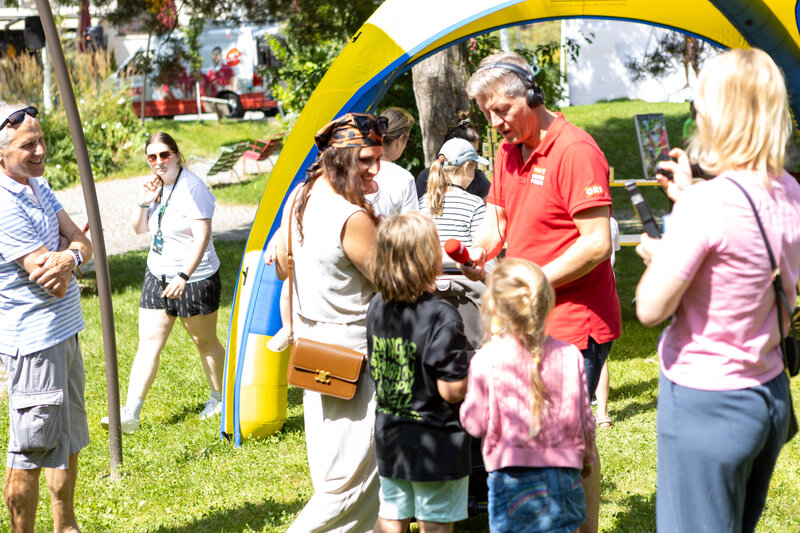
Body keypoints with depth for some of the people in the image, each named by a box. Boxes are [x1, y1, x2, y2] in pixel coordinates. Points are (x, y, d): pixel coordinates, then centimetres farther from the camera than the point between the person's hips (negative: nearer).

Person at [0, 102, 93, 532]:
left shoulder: (38, 186, 9)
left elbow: (83, 243, 3)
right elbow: (55, 286, -23)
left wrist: (69, 255, -19)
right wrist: (69, 252, -5)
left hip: (64, 332, 10)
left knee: (68, 441, 20)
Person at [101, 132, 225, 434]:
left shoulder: (192, 188, -18)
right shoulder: (157, 186, 6)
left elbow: (202, 237, -23)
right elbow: (140, 229, 13)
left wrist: (184, 277, -29)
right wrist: (143, 203, -6)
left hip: (194, 279, -7)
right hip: (157, 275, 7)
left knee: (205, 342, 10)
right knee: (148, 343, 0)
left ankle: (220, 398, 32)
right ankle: (130, 414, -3)